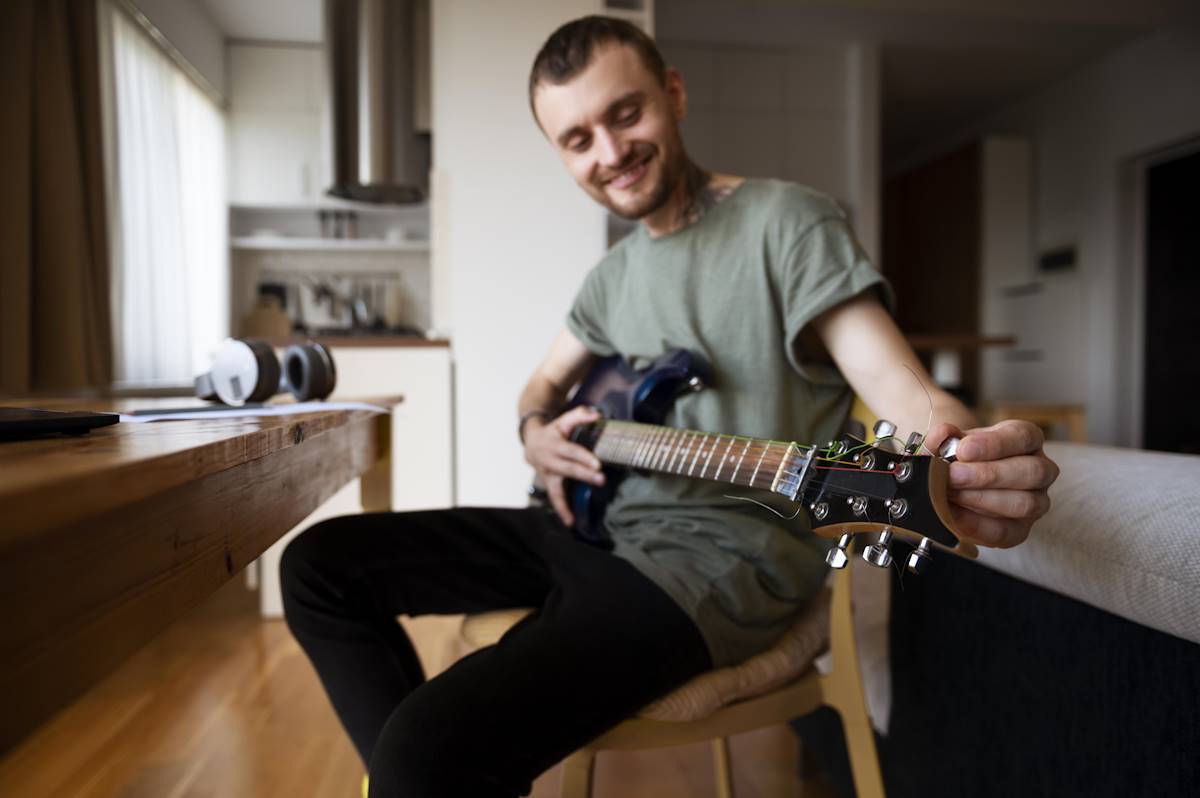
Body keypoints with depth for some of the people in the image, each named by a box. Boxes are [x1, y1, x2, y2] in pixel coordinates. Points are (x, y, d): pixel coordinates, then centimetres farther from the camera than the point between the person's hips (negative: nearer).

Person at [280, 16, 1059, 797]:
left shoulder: (786, 220, -7)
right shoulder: (616, 273, 15)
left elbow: (900, 385, -16)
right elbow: (544, 382, 26)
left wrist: (966, 460, -40)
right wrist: (537, 432, 2)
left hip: (721, 551, -7)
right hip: (596, 522, 8)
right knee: (322, 564, 5)